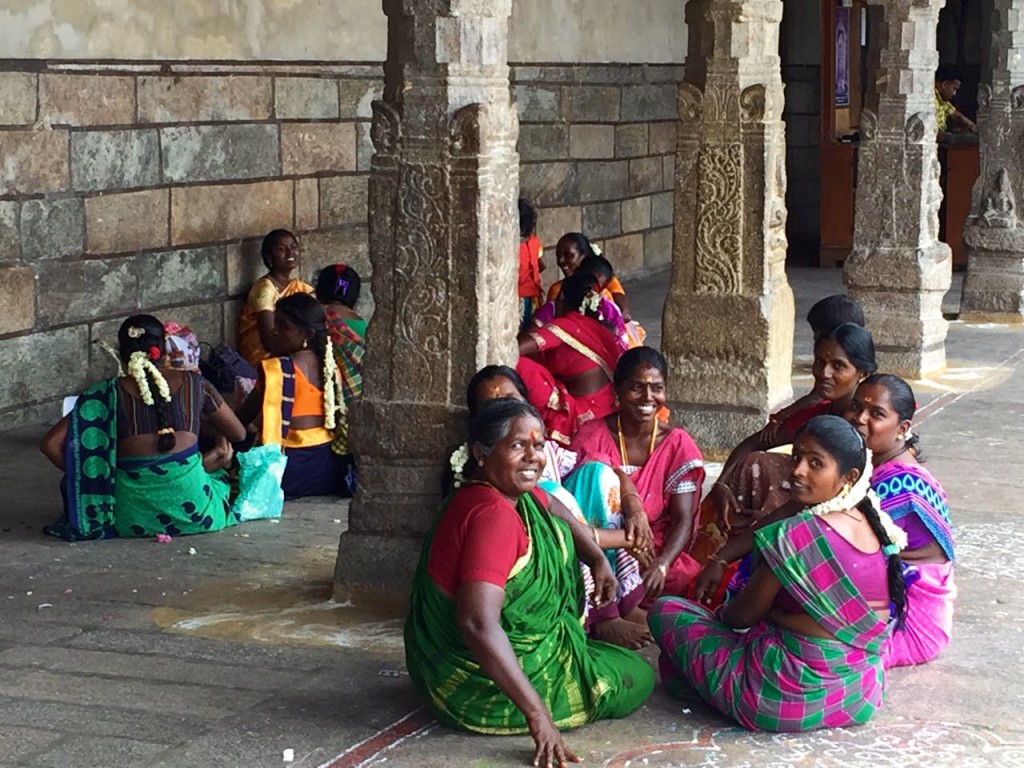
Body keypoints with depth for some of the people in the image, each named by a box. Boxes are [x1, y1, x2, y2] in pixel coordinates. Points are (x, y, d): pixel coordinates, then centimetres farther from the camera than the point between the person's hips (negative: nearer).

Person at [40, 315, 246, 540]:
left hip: (132, 518, 0)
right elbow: (238, 434, 15)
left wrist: (83, 477, 11)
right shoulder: (193, 384, 1)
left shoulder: (107, 394, -2)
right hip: (192, 510, 0)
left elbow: (51, 445, -5)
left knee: (70, 482, 29)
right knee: (221, 452, 31)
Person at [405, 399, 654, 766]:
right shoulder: (495, 514, -30)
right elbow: (477, 624, -40)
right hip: (482, 685, -9)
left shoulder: (511, 491, -1)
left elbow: (553, 507, 24)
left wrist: (598, 559, 8)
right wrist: (537, 713, -38)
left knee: (554, 534, 24)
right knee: (638, 677, 6)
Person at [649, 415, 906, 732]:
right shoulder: (874, 527, -1)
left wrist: (721, 613, 14)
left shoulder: (795, 536, -23)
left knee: (666, 611, 7)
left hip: (794, 699, -8)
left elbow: (744, 614, -10)